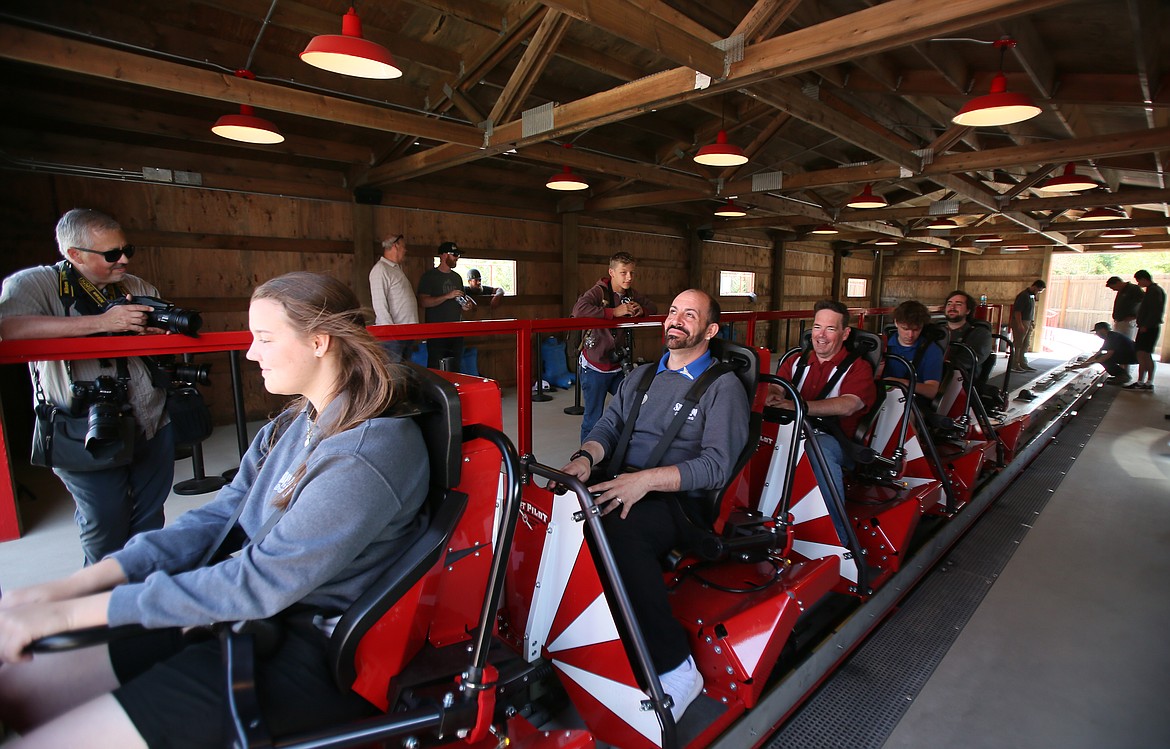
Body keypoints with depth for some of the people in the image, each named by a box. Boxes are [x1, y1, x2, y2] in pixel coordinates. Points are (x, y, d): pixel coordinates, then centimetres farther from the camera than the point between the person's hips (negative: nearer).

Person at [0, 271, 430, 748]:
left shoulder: (368, 454, -25)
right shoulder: (295, 423, 7)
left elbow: (257, 583, -24)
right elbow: (214, 521, 7)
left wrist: (67, 612, -16)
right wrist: (64, 588, -2)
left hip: (311, 655, -8)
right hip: (250, 616, 8)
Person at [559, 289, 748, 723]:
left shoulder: (724, 387, 3)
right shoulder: (642, 377, 23)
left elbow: (716, 466, -9)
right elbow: (608, 427, 13)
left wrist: (646, 480, -22)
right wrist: (584, 458, -11)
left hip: (677, 500, -5)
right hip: (618, 483, 6)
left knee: (620, 532, -36)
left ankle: (675, 668, -23)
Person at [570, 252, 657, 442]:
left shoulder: (632, 295, 9)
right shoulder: (599, 291, -13)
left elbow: (654, 308, 19)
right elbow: (579, 310, -31)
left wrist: (642, 310, -6)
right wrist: (614, 312, -30)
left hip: (620, 366, 7)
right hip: (595, 367, -6)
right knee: (593, 419, -1)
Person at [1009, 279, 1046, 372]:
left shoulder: (1032, 296, 13)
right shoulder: (1023, 295, -16)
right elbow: (1017, 311, -20)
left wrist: (1032, 322, 15)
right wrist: (1020, 325, -23)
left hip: (1028, 323, 10)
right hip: (1020, 323, -10)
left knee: (1026, 345, 12)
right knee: (1017, 345, -5)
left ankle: (1023, 364, 19)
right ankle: (1014, 365, 0)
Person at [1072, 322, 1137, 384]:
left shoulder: (1113, 336, -16)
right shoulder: (1109, 338, 15)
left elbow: (1109, 354, -25)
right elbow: (1096, 355, 15)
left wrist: (1090, 363, -24)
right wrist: (1082, 364, 11)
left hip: (1132, 356, -10)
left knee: (1102, 358, -16)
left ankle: (1122, 376, -10)